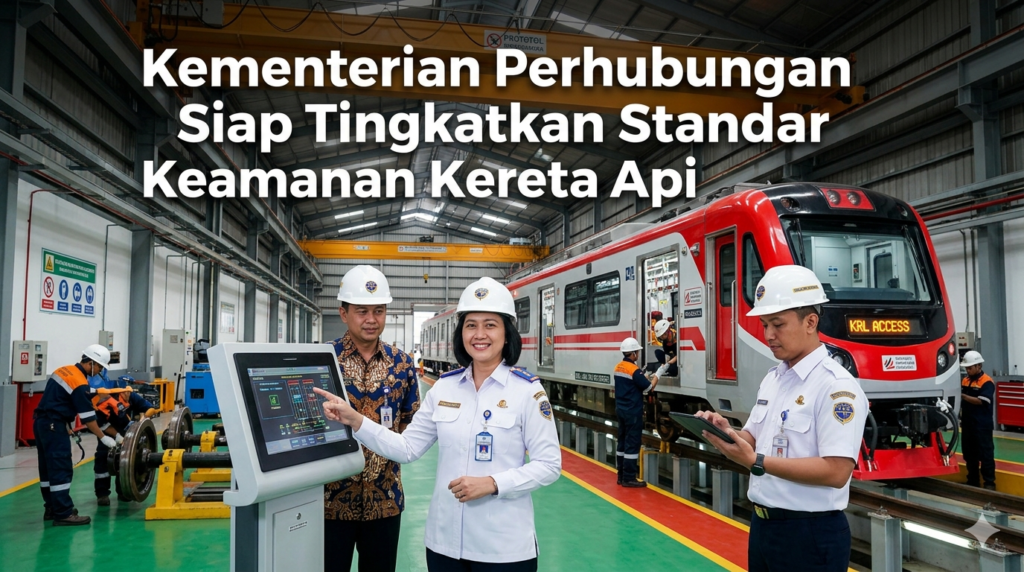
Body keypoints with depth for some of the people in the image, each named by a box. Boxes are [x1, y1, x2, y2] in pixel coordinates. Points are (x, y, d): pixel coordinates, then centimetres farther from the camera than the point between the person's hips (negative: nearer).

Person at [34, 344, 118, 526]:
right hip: (53, 425, -10)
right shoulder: (80, 383, -17)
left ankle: (51, 508, 23)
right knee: (61, 469, -8)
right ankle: (63, 514, -8)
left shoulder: (64, 370, 11)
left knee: (48, 468, 15)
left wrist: (66, 427, 22)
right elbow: (88, 417, -15)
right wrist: (103, 438, -7)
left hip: (41, 422, 10)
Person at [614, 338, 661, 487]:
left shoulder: (618, 367, 8)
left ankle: (622, 476, 18)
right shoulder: (634, 370, -19)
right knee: (632, 444, -3)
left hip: (621, 409, 9)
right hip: (632, 412, -9)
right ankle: (629, 478, 0)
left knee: (622, 441, 13)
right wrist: (658, 374, -3)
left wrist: (642, 375, 14)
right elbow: (648, 388, -14)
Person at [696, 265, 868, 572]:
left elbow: (836, 471, -24)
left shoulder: (836, 386, -18)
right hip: (762, 524, 8)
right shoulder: (772, 379, 9)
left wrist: (758, 462, -27)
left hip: (810, 535, -7)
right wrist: (727, 432, -7)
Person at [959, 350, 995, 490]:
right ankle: (973, 481, 22)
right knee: (969, 454, 13)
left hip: (982, 426, -7)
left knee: (985, 454, -1)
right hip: (967, 424, 7)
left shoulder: (987, 382, -10)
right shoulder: (965, 380, 10)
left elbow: (980, 401, -20)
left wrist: (962, 395, -25)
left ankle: (990, 483, 6)